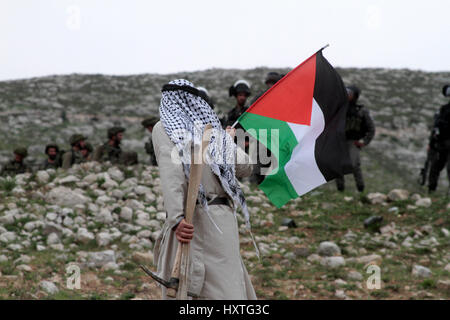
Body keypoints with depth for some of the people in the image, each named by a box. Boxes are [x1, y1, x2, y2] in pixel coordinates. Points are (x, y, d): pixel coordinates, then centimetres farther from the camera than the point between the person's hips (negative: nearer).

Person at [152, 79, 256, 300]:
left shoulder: (163, 129, 2)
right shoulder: (215, 129, 15)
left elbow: (171, 174, -14)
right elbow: (245, 168, 23)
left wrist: (177, 217, -24)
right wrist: (230, 141, 41)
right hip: (223, 215, 3)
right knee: (229, 282, 3)